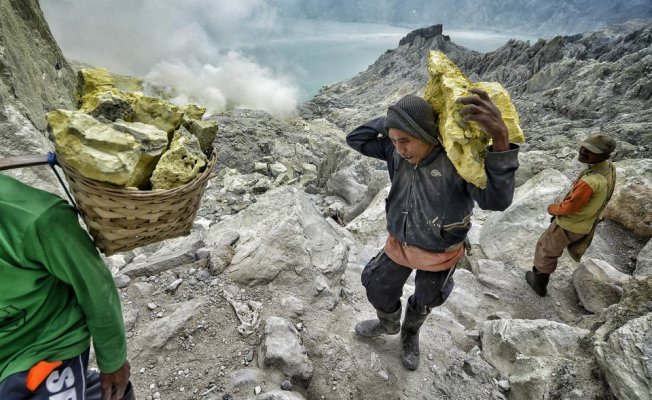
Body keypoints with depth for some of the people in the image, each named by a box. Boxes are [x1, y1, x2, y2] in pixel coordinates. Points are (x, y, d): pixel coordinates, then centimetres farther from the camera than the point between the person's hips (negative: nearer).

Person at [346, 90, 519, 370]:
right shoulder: (397, 153, -16)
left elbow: (496, 199, -45)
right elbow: (356, 139, -9)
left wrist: (500, 138, -61)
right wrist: (392, 120, -22)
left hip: (439, 253, -3)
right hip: (399, 244, 4)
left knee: (424, 302, 24)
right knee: (378, 290, 21)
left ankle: (410, 333, 58)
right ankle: (389, 324, 55)